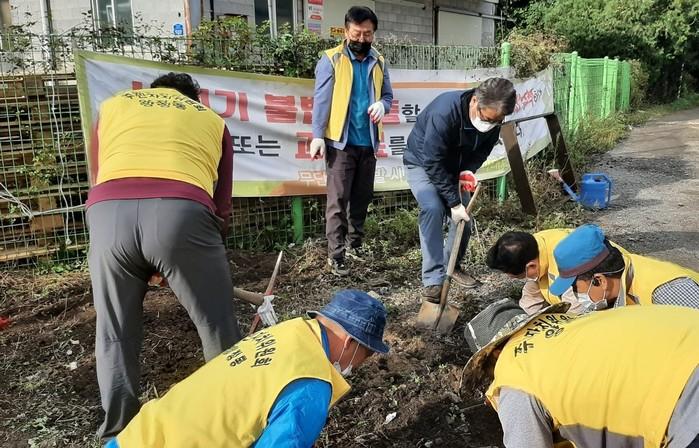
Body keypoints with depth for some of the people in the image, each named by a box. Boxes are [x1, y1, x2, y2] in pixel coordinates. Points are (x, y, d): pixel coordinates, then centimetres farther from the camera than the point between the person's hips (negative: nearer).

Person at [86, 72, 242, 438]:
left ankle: (117, 432, 28)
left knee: (114, 334, 19)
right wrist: (205, 254, 35)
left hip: (108, 212, 2)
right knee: (218, 326, 14)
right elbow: (221, 204, 22)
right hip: (182, 213, -2)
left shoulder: (113, 105, 33)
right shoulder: (210, 118, 28)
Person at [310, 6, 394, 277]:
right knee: (338, 200, -4)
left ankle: (354, 243, 28)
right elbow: (321, 100, -8)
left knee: (362, 197, 13)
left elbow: (388, 94, 14)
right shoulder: (331, 59, -4)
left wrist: (382, 104, -10)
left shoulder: (378, 63, 11)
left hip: (368, 142, 5)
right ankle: (335, 255, 1)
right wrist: (318, 135, -15)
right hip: (341, 141, -5)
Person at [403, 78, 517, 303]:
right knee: (433, 208, -26)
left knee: (465, 216, -1)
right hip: (422, 163, -6)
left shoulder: (492, 117, -18)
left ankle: (451, 265, 24)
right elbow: (433, 163, -35)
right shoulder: (444, 111, -38)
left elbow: (483, 150, 0)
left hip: (455, 167, 6)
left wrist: (468, 170, -20)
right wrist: (454, 202, -32)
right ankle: (433, 280, -21)